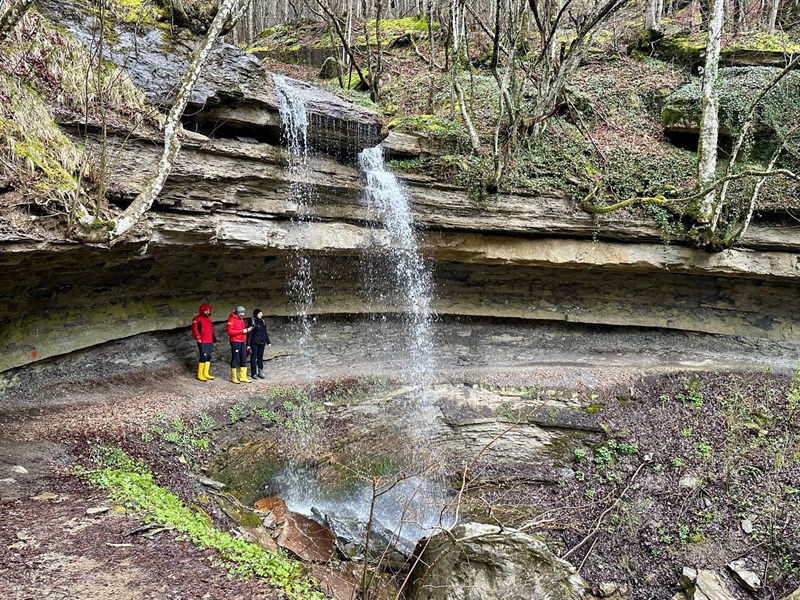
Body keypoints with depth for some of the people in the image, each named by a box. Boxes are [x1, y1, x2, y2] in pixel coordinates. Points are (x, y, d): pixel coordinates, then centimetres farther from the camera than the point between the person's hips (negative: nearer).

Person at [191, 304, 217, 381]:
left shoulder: (208, 319, 19)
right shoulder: (197, 319, -8)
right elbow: (195, 330, -17)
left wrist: (213, 340, 24)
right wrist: (199, 339, -20)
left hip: (209, 342, 9)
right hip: (203, 342, -9)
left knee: (208, 357, 10)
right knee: (203, 357, -10)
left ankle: (206, 373, 19)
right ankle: (200, 375, -3)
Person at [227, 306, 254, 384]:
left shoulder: (241, 319, 17)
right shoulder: (232, 319, -9)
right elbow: (230, 331, -18)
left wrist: (247, 330, 3)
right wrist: (242, 331, -20)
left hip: (242, 342, 8)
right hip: (235, 342, -8)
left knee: (244, 359, 8)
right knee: (235, 359, -3)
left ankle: (243, 377, 14)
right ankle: (234, 378, 4)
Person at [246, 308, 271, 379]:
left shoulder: (262, 321, 10)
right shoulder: (252, 321, -8)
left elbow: (265, 332, 18)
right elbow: (249, 333, -9)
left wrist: (268, 341, 16)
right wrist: (248, 344, -12)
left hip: (262, 342, 5)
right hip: (254, 343, -5)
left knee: (260, 357, 10)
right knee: (253, 357, 2)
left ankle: (260, 372, 17)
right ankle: (253, 373, 8)